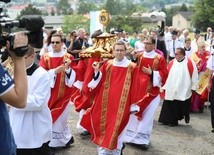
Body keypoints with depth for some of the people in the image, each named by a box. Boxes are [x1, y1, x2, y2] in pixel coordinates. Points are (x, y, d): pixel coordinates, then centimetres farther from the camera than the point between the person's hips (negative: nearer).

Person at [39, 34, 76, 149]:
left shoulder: (68, 57, -1)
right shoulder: (45, 57, 3)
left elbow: (73, 77, -6)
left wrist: (67, 68, -24)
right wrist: (55, 71, -20)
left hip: (63, 93, -2)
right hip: (49, 93, 2)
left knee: (59, 117, 0)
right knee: (50, 117, 4)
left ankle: (57, 141, 16)